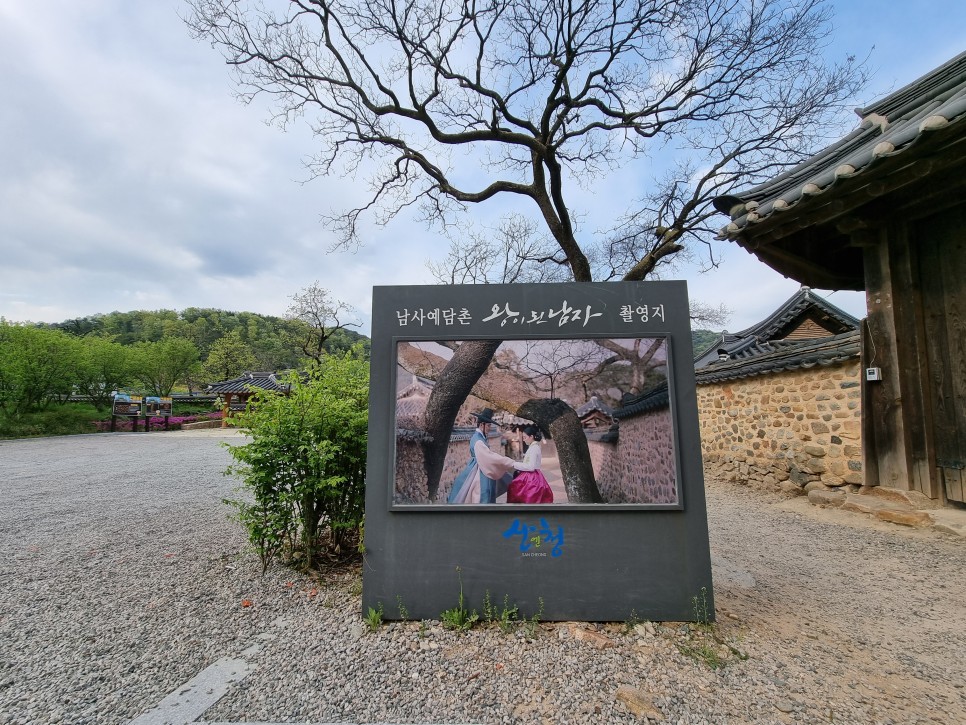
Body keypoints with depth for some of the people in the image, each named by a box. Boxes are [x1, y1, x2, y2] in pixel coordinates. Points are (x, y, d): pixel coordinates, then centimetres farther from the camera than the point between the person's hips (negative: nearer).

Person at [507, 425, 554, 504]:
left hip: (531, 479, -9)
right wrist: (517, 464, 10)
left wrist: (515, 464, -17)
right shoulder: (534, 447, 13)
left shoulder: (533, 448, -17)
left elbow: (531, 467, -22)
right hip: (531, 478, 9)